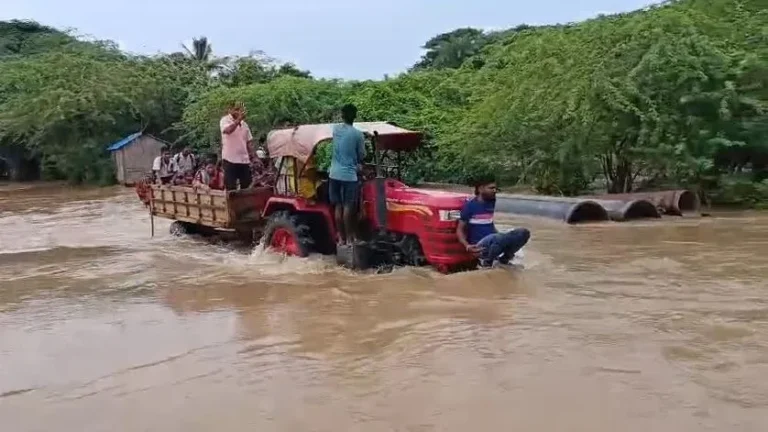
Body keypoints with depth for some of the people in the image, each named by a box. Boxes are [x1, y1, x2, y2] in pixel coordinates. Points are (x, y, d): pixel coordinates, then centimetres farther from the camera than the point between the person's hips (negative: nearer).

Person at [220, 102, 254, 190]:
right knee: (230, 187, -5)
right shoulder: (225, 120, -4)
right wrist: (239, 119, -26)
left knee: (246, 186, 6)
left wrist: (251, 158, 13)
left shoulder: (244, 123, 14)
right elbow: (228, 130, -27)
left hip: (244, 160, 6)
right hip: (230, 159, -6)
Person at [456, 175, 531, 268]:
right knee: (499, 238, -38)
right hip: (481, 246, -6)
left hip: (493, 242, 7)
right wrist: (467, 246, -23)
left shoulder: (491, 202, 10)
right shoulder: (470, 205, -8)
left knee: (523, 233, -11)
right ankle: (486, 261, -8)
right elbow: (460, 229, -7)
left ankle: (503, 259, 7)